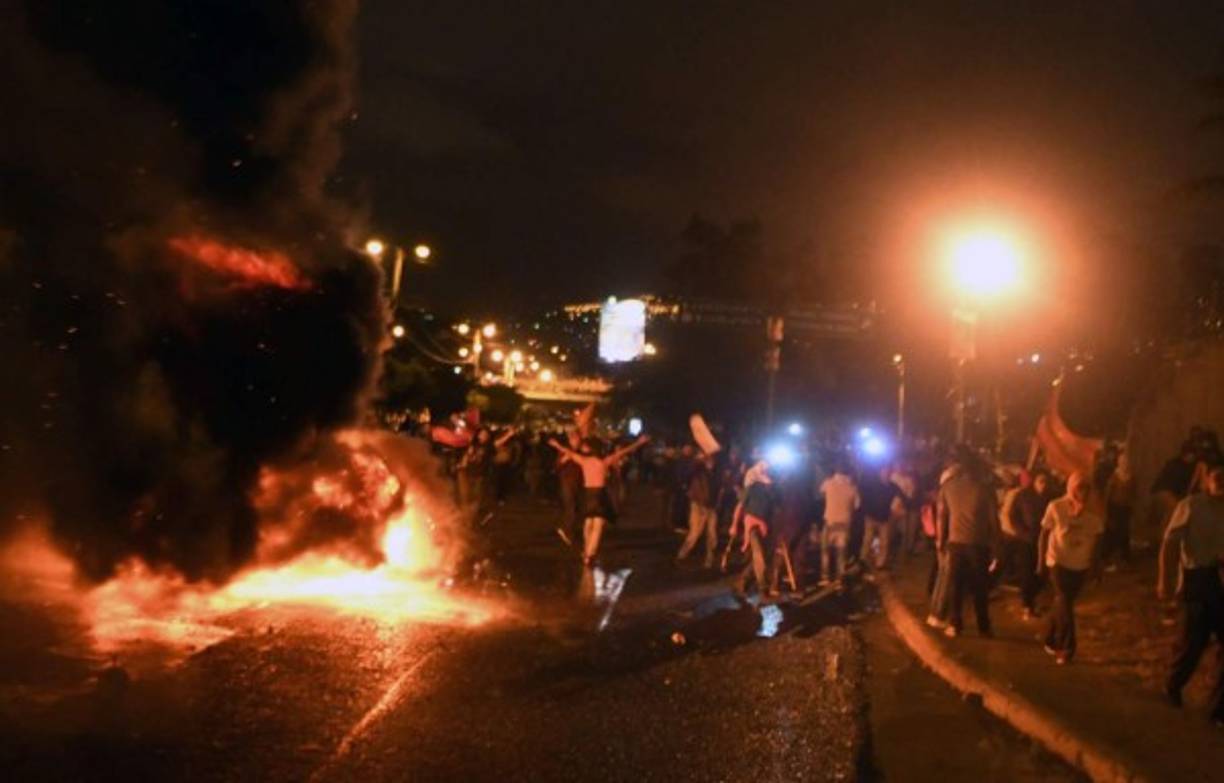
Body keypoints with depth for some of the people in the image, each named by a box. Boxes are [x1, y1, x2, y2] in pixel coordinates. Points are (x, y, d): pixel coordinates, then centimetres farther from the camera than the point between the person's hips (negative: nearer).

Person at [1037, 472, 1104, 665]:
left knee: (1063, 603, 14)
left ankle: (1052, 641, 31)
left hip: (1081, 565, 3)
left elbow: (1097, 539, 5)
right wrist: (1041, 560, -5)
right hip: (1058, 562, -3)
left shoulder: (1093, 513, -5)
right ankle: (1067, 648, -1)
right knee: (1064, 603, -10)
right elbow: (1044, 535, -3)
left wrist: (1096, 566, 6)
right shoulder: (1056, 508, -12)